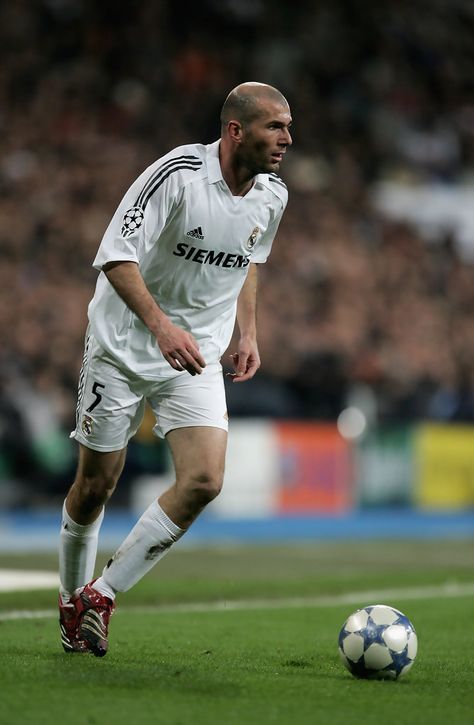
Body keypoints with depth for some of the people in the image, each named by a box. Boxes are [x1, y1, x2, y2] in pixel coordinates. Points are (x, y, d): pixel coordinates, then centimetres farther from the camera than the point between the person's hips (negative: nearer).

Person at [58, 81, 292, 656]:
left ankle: (101, 595, -2)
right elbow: (115, 256, -22)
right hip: (123, 345, -4)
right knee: (95, 485, 3)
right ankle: (70, 601, 29)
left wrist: (247, 331, 12)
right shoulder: (178, 172, -20)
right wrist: (160, 324, -34)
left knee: (204, 481, -14)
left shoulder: (272, 195, -1)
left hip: (198, 356, 5)